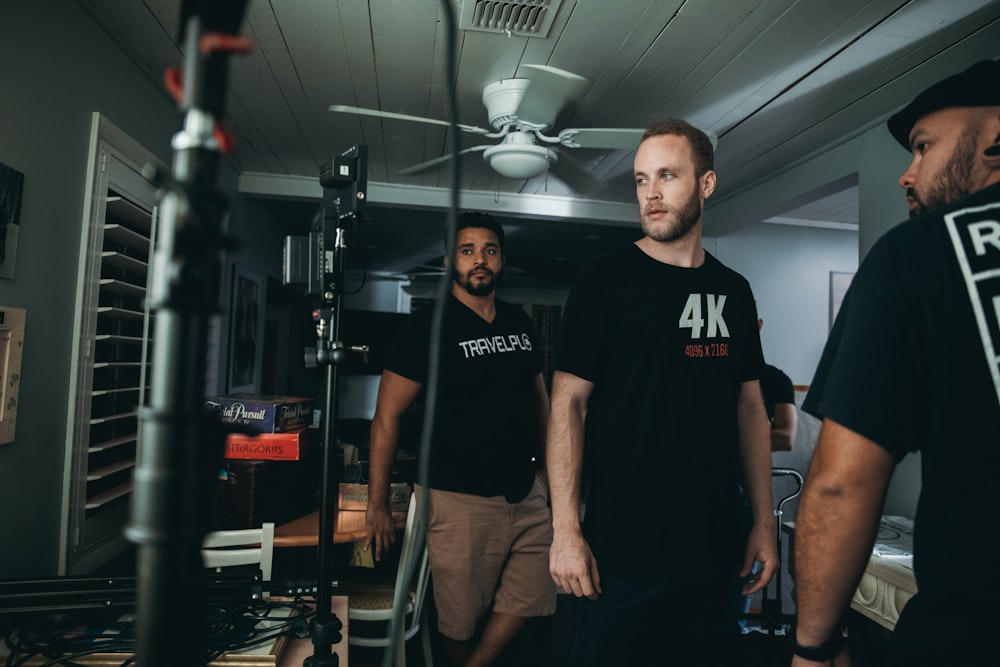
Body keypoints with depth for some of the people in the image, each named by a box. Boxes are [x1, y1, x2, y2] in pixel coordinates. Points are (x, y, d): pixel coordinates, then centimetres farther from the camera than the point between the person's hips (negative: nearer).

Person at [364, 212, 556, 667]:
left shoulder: (520, 323, 8)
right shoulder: (428, 326, -9)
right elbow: (388, 416, -8)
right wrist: (377, 504, -10)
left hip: (526, 492, 6)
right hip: (460, 499, -5)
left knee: (530, 600, 11)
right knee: (462, 622, 8)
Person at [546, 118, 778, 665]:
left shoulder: (732, 291, 7)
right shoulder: (604, 279, -7)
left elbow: (750, 406, 10)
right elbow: (569, 403, -10)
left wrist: (764, 522, 7)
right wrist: (566, 529, -15)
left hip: (715, 546, 5)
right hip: (621, 549, -4)